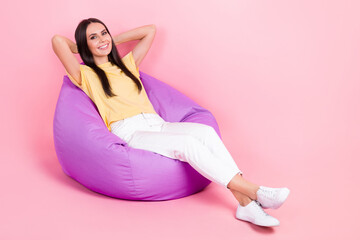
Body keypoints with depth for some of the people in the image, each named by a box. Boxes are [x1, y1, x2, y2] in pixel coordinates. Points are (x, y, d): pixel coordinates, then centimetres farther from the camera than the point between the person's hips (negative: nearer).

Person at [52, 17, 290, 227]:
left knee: (205, 131, -25)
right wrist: (79, 47, 17)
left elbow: (150, 30, 33)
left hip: (158, 124, 6)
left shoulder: (127, 64, 28)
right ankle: (254, 191, -32)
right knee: (187, 142, -31)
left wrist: (114, 39, 30)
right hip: (131, 134, -5)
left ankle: (245, 203, -35)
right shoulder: (86, 75, 10)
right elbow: (57, 40, -3)